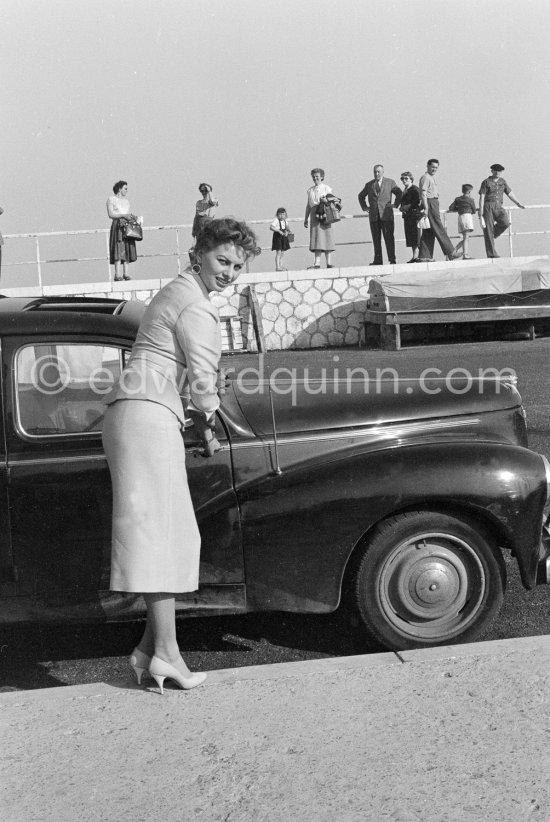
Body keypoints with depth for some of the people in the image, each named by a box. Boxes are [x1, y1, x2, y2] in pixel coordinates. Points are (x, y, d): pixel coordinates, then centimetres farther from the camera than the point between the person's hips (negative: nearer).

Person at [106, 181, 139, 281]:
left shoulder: (126, 200, 21)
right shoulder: (111, 199, 1)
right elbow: (110, 214, -9)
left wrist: (133, 217, -2)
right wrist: (123, 215, -17)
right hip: (118, 225, -6)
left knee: (127, 249, 1)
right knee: (118, 249, -14)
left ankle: (126, 273, 3)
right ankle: (117, 275, -18)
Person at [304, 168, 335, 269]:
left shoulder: (327, 188, 6)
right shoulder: (310, 190, 17)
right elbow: (308, 205, 19)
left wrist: (326, 201, -19)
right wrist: (306, 218, 13)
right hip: (314, 214, 3)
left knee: (326, 237, -4)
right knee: (316, 239, -4)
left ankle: (329, 264, -2)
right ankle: (317, 263, -10)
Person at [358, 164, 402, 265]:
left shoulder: (390, 182, 7)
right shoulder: (369, 184, 14)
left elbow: (400, 193, 11)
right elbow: (361, 196, 26)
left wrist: (395, 205, 1)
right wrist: (364, 207, 14)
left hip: (386, 215, -2)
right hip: (373, 215, 2)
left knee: (389, 237, -5)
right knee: (376, 239, 1)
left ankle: (392, 260, -2)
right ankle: (378, 260, 4)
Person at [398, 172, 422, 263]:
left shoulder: (415, 189, -6)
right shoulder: (405, 190, 20)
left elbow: (417, 201, -16)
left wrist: (408, 206, -17)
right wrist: (402, 207, 6)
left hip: (414, 214, -9)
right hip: (407, 216, 9)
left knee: (415, 235, -9)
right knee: (410, 237, 7)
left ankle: (415, 256, -10)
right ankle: (414, 256, 10)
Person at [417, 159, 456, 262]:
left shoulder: (432, 178, 24)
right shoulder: (425, 177, -7)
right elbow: (423, 193, -16)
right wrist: (426, 208, -22)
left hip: (433, 204, 10)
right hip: (430, 204, -10)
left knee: (428, 233, 7)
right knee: (439, 230, -8)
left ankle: (424, 257, 5)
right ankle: (450, 253, -7)